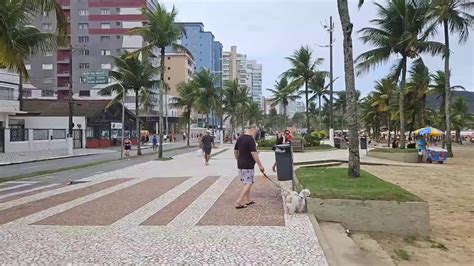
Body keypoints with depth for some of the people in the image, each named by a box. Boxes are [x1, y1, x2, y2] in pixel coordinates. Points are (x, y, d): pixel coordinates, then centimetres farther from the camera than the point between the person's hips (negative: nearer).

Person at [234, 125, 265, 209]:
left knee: (246, 183, 18)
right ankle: (239, 203, -5)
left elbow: (235, 151, 16)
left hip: (240, 165, 9)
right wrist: (260, 165, -16)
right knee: (248, 184, -2)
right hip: (248, 165, -8)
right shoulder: (250, 139, -16)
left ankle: (247, 200, 26)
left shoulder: (240, 138, 10)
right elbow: (254, 154, -20)